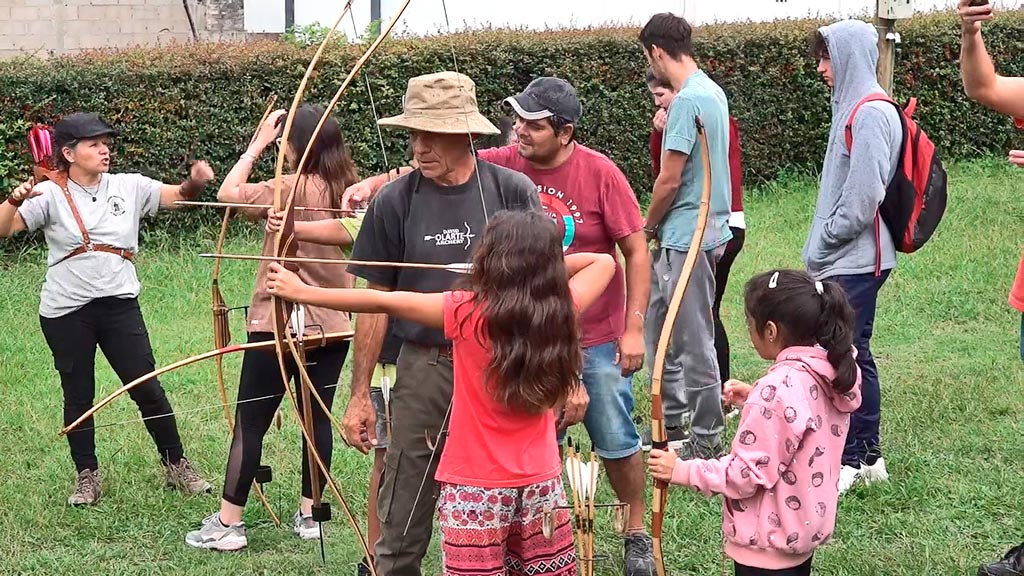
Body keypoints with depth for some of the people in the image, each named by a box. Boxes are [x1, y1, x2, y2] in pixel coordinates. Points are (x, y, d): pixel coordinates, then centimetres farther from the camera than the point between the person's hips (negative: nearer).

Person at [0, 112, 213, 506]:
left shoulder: (128, 188, 5)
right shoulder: (50, 194, -3)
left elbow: (177, 196, 0)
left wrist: (195, 183, -22)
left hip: (119, 305, 1)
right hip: (65, 313, -1)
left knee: (147, 388, 3)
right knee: (78, 396, 9)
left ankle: (176, 465, 16)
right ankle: (87, 476, 22)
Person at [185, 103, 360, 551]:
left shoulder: (295, 188, -17)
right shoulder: (346, 190, 1)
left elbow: (228, 192, -9)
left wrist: (257, 144, -3)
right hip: (333, 327, 6)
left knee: (249, 423, 1)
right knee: (318, 419, 12)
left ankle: (228, 522, 5)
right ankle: (309, 514, 18)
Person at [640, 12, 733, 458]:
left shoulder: (687, 100, -19)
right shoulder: (713, 92, 11)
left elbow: (670, 179, -18)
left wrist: (649, 225, -3)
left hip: (686, 238, -10)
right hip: (706, 230, 10)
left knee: (693, 340, -1)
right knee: (659, 329, 18)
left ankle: (707, 437, 7)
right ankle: (672, 422, 26)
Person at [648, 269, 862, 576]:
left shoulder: (778, 390, -27)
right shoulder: (829, 374, -2)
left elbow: (748, 473, -24)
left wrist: (682, 471, -16)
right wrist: (756, 400, 6)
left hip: (769, 542, -9)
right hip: (807, 525, 9)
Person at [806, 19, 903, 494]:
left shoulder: (871, 114, -16)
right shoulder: (853, 108, 15)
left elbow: (863, 195, -21)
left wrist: (825, 240, -11)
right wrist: (822, 246, 15)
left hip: (856, 260, -10)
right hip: (844, 259, 10)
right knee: (852, 353, 13)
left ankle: (851, 459, -3)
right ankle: (867, 456, 19)